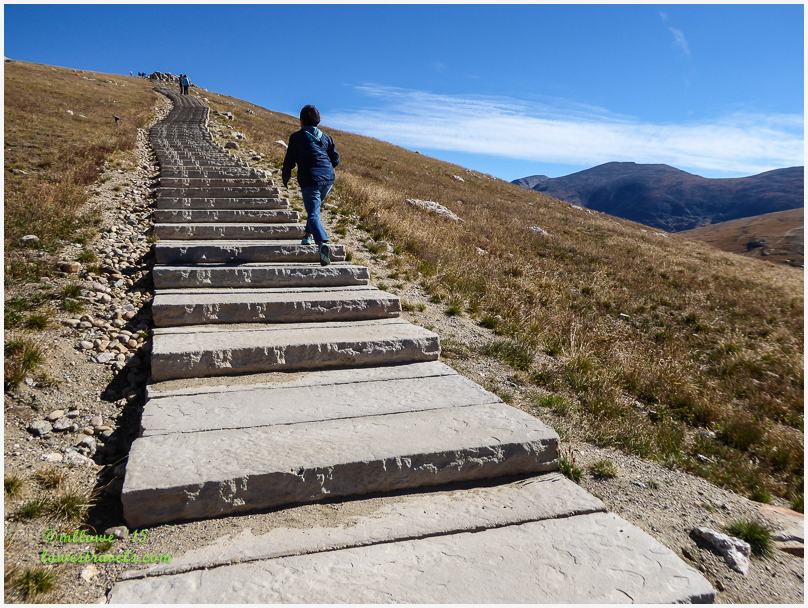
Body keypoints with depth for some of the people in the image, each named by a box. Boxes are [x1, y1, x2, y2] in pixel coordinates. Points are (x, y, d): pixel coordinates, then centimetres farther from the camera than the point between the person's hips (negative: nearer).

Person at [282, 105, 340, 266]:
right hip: (328, 179, 5)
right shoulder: (325, 137, 17)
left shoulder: (296, 137, 3)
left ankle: (323, 243, -34)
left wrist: (285, 178, 18)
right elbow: (336, 159, 16)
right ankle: (308, 235, 33)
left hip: (310, 181, -5)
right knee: (314, 208, 29)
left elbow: (289, 160, 3)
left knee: (313, 214, -13)